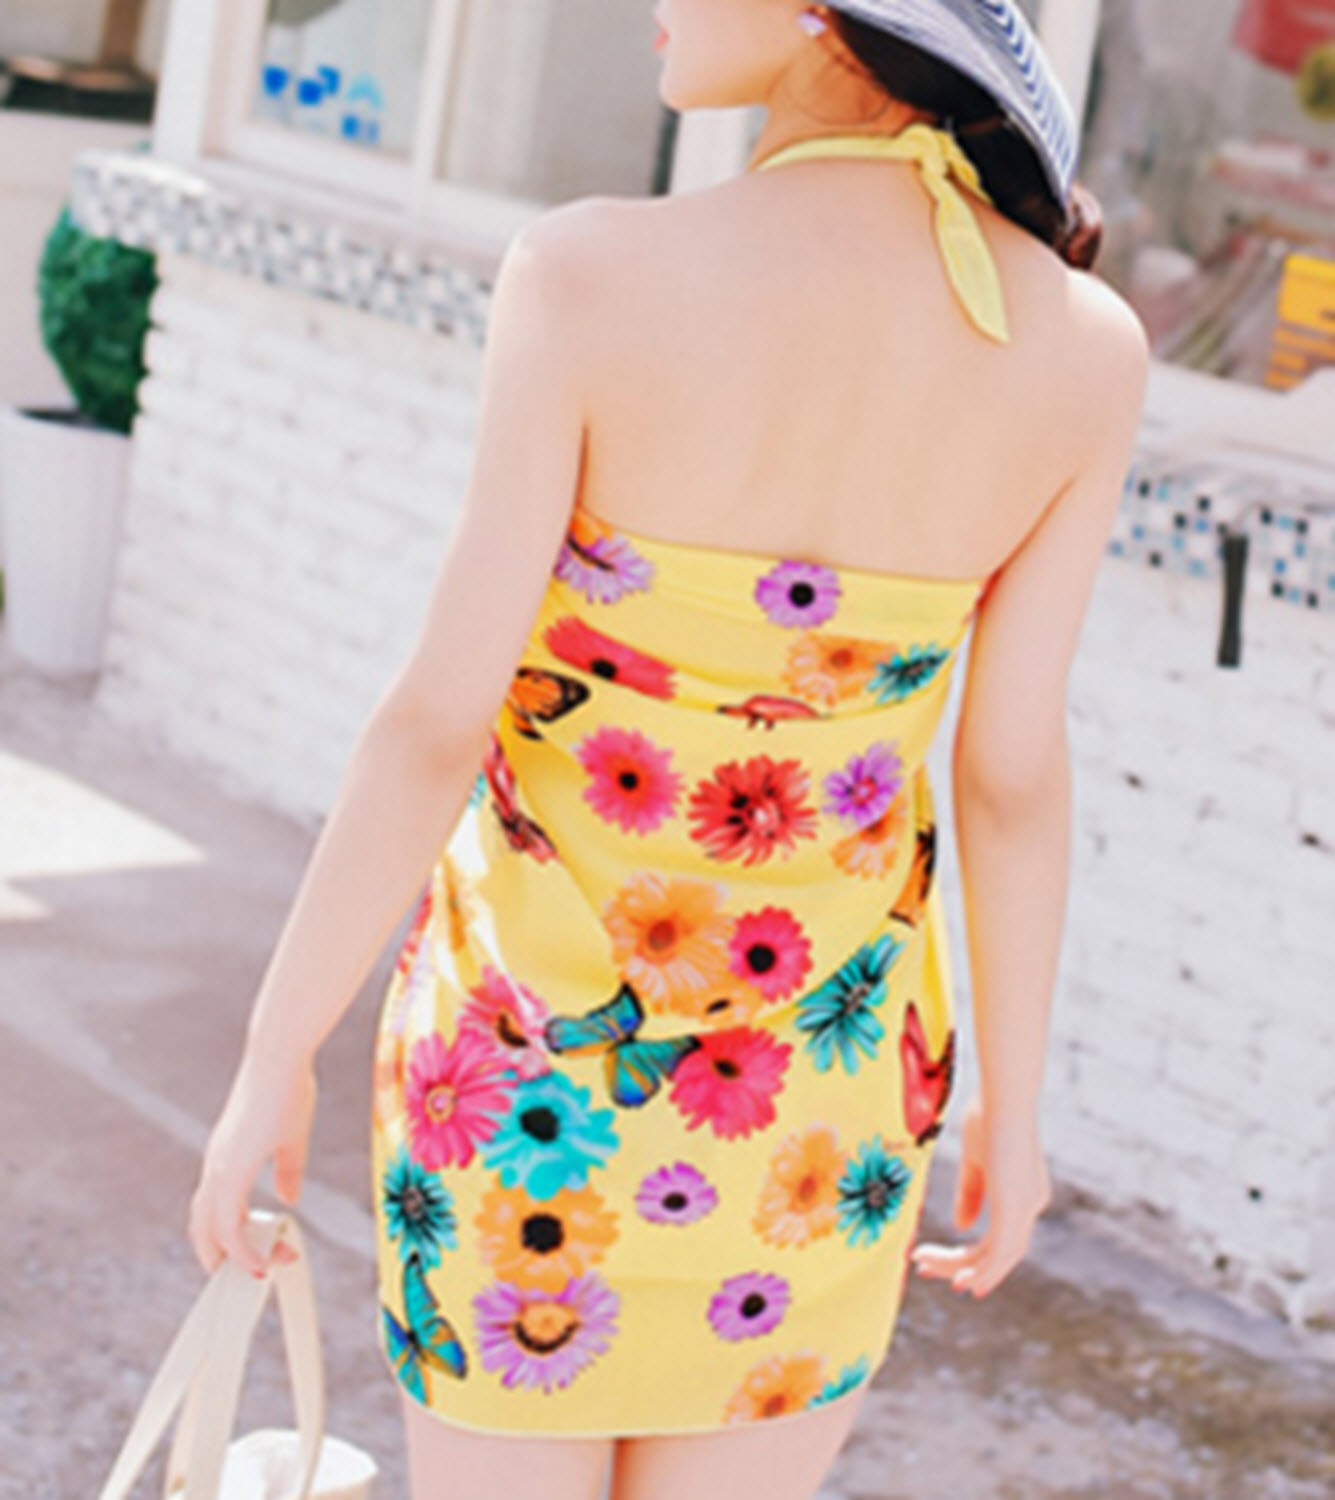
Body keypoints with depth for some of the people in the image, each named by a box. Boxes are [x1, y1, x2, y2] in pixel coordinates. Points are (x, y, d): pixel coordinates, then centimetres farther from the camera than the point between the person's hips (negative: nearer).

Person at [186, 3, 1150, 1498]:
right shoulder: (1084, 347, -12)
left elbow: (435, 723, -18)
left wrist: (275, 1055, -5)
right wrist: (1011, 1103, 10)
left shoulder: (591, 274, -21)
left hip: (536, 1036, -2)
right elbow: (1013, 768, -5)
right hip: (821, 1075, 3)